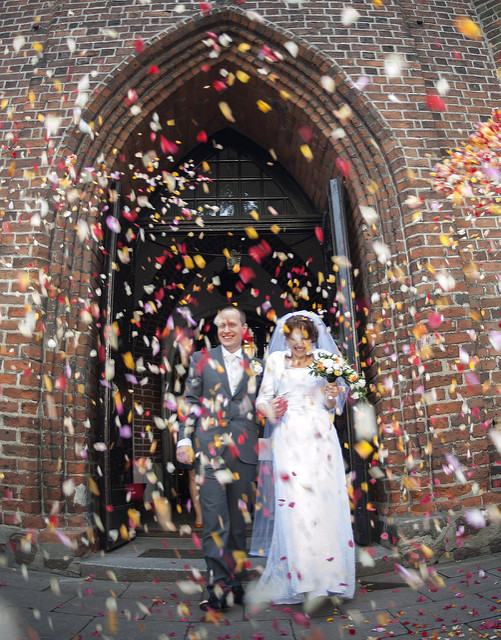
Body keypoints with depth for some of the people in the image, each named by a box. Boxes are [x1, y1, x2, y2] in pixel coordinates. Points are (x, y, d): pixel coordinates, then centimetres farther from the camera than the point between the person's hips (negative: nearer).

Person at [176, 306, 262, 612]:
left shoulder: (256, 367, 13)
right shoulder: (202, 359, 9)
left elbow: (259, 409, 16)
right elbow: (190, 401, 6)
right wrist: (185, 439, -1)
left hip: (244, 449, 2)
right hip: (209, 447, -2)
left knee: (239, 519, 10)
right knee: (215, 519, -5)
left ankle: (235, 583, 24)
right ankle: (219, 586, 5)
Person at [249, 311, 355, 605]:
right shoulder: (276, 360, 10)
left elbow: (331, 407, 13)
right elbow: (263, 398, 7)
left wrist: (332, 397, -9)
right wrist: (270, 409, -14)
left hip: (320, 438, 1)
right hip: (288, 438, -1)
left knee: (325, 501, -3)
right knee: (292, 505, -8)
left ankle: (326, 575, 11)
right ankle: (296, 579, 2)